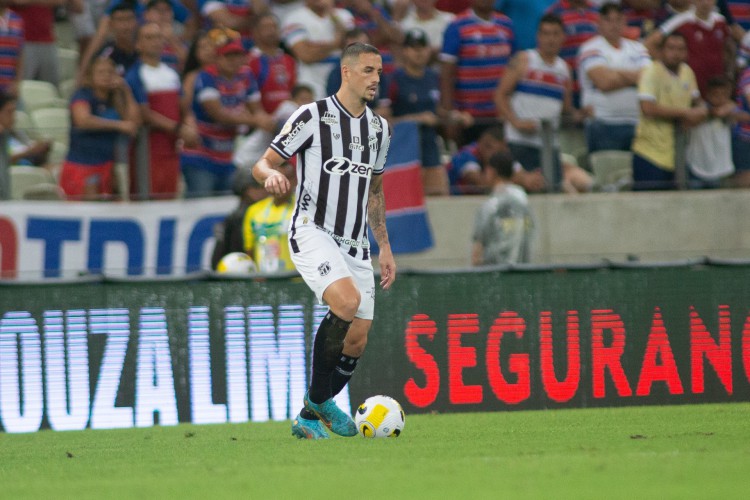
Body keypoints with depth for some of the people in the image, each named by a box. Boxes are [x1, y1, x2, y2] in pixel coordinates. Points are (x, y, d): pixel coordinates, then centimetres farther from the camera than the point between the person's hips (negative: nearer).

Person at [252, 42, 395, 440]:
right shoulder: (313, 116, -5)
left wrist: (384, 247, 21)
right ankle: (318, 399, -14)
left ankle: (309, 419, 15)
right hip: (313, 232, -6)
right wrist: (271, 175, -29)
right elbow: (262, 164, -5)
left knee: (356, 341, -2)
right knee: (347, 302, -30)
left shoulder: (380, 128, 14)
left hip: (355, 244, 7)